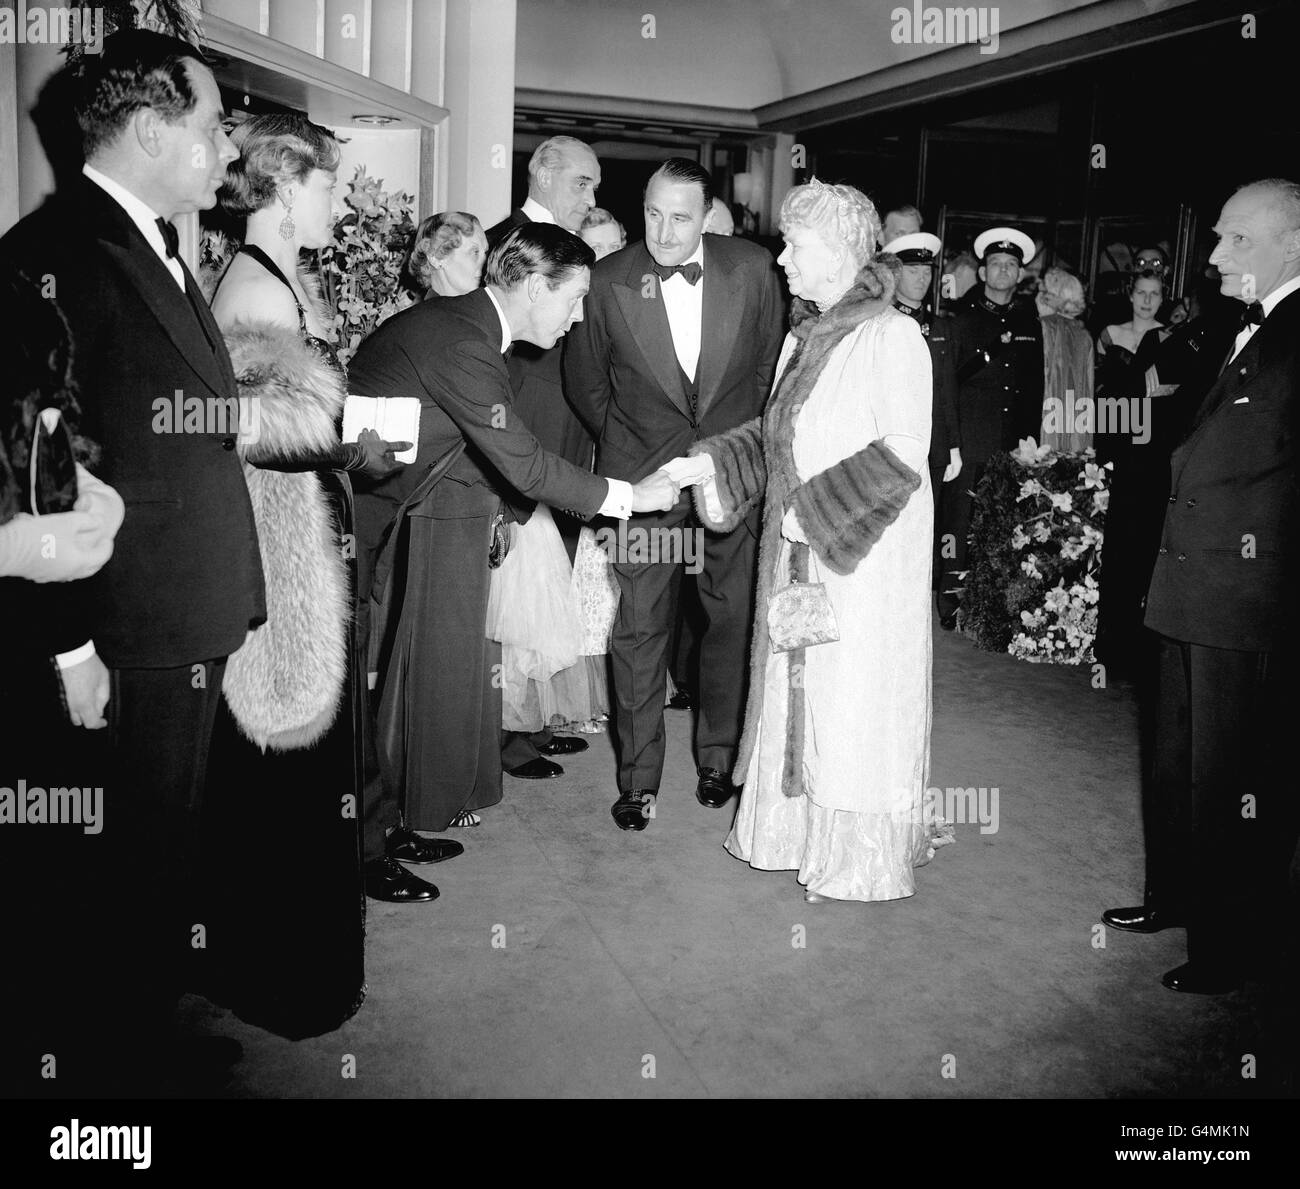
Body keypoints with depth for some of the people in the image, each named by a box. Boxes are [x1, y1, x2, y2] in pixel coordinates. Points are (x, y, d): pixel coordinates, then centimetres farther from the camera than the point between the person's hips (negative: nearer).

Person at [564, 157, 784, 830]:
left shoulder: (751, 269, -4)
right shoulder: (609, 283, -7)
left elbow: (770, 361, 10)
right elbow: (584, 383, 8)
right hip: (643, 478, -1)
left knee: (732, 618, 9)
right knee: (638, 629, 0)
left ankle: (717, 757, 29)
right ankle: (639, 779, 15)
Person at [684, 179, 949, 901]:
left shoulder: (893, 336, -13)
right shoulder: (803, 336, 11)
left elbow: (905, 453, -18)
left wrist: (814, 509, -18)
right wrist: (707, 463, 3)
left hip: (866, 551, -8)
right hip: (798, 546, 8)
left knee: (855, 700, 2)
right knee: (796, 687, 14)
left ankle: (861, 859, 17)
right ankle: (796, 829, 29)